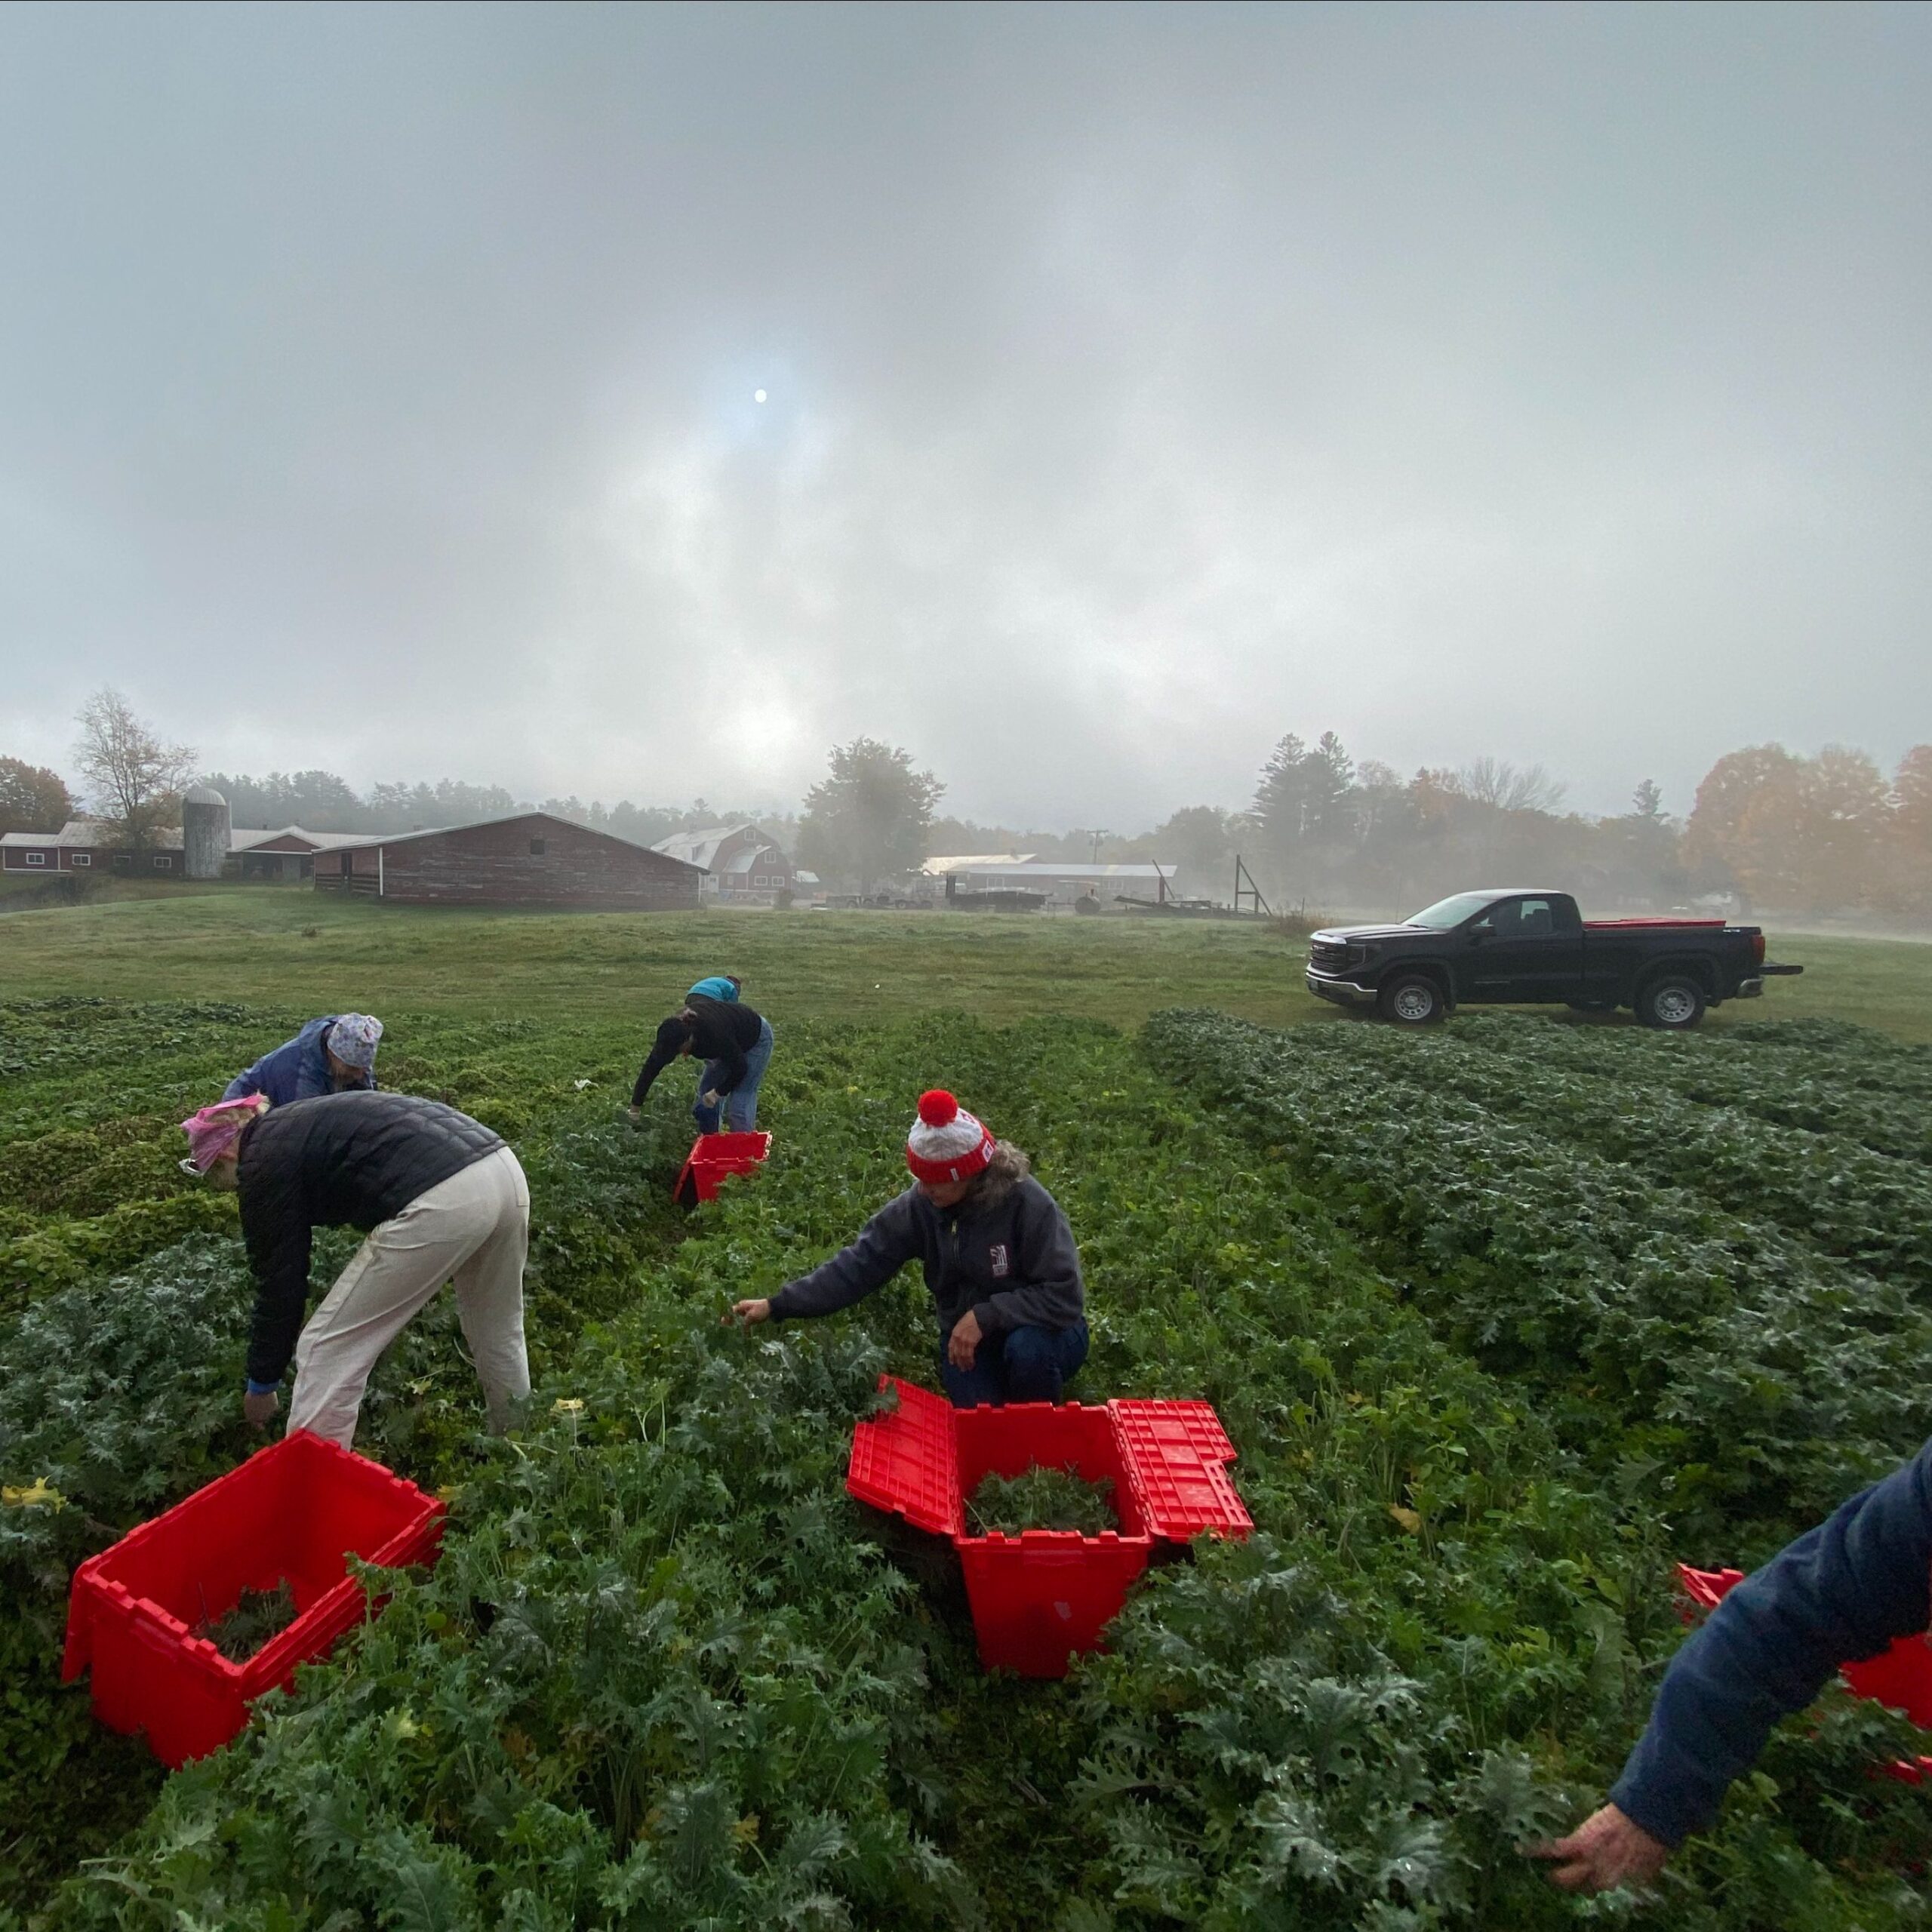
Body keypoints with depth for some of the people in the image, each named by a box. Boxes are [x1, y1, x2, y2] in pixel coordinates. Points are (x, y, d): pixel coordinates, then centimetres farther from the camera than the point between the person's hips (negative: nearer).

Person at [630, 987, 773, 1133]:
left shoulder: (714, 1033, -42)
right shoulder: (673, 1030, -24)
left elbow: (740, 1068, -29)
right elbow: (651, 1068, -16)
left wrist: (719, 1092, -18)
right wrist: (635, 1109, -12)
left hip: (756, 1039, -7)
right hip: (730, 1046, 7)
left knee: (740, 1100, -13)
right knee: (706, 1090, 3)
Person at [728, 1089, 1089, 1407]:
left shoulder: (1027, 1204, -27)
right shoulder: (920, 1205, -15)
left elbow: (1065, 1295, -27)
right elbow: (860, 1263, -15)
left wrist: (985, 1316, -33)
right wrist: (777, 1306, -21)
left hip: (1036, 1331, -2)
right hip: (967, 1335, 3)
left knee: (1026, 1348, -34)